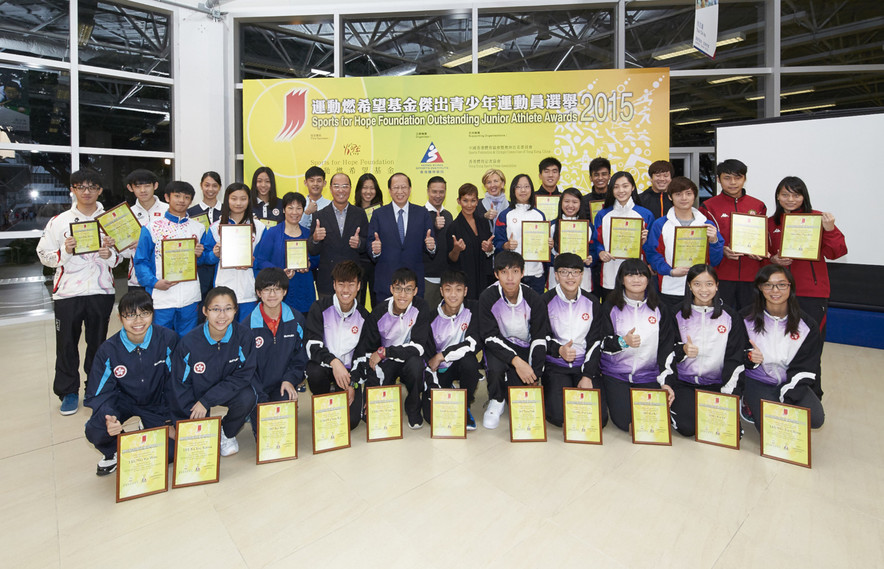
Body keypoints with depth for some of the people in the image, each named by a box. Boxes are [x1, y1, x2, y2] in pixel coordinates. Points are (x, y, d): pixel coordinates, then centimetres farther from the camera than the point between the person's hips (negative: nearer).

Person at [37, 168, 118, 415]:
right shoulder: (59, 221, 4)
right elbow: (44, 255, 4)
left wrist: (110, 254, -12)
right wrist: (65, 252, -15)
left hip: (101, 292, 0)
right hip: (67, 292, 0)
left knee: (98, 344, 9)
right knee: (67, 344, 4)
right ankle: (68, 392, 18)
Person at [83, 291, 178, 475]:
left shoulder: (168, 339, -21)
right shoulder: (108, 350, -19)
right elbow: (98, 394, -12)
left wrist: (173, 420, -7)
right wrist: (108, 417, -35)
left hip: (157, 403, 0)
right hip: (123, 400, 0)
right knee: (95, 431, -27)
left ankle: (149, 431, 28)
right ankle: (113, 453, 10)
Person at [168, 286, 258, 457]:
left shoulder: (244, 336, -20)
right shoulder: (189, 342, -20)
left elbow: (243, 376, -19)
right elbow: (180, 386, -10)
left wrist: (206, 401, -24)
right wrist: (195, 417, -14)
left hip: (230, 391, 1)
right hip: (195, 395, 0)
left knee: (247, 398, -31)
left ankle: (227, 434, 1)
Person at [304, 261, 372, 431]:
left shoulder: (363, 316, 1)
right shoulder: (320, 308, -8)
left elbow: (363, 355, 3)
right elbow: (312, 346, -16)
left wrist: (353, 384, -10)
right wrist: (333, 362, -34)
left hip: (348, 371, 1)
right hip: (323, 364, -1)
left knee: (351, 420, -16)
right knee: (315, 372, -38)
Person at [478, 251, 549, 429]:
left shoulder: (533, 299, -14)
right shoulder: (488, 297, -18)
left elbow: (540, 338, -9)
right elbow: (490, 336, -18)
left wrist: (534, 375, -16)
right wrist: (516, 361, -32)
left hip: (524, 347, 1)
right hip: (498, 346, -1)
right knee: (495, 367, -35)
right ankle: (496, 401, -2)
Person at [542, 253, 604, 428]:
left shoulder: (592, 302, 3)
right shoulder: (546, 301, -4)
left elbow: (595, 341, 3)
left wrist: (588, 376, -6)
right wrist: (558, 350, -21)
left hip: (585, 365, 2)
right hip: (555, 366, -2)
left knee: (599, 418, -12)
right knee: (560, 416, -20)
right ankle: (550, 391, 13)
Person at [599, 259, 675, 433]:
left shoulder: (659, 309, 6)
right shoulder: (610, 307, -1)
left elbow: (667, 347, 5)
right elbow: (602, 342, -5)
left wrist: (665, 381, -2)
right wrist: (623, 342, -26)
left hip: (649, 375, 2)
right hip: (616, 374, -2)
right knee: (624, 422, -13)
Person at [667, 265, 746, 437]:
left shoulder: (730, 316, 3)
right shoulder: (678, 314, 0)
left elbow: (735, 358, 2)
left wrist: (727, 392, -6)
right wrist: (682, 350, -20)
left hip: (716, 384, 2)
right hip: (683, 383, -1)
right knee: (688, 427, -20)